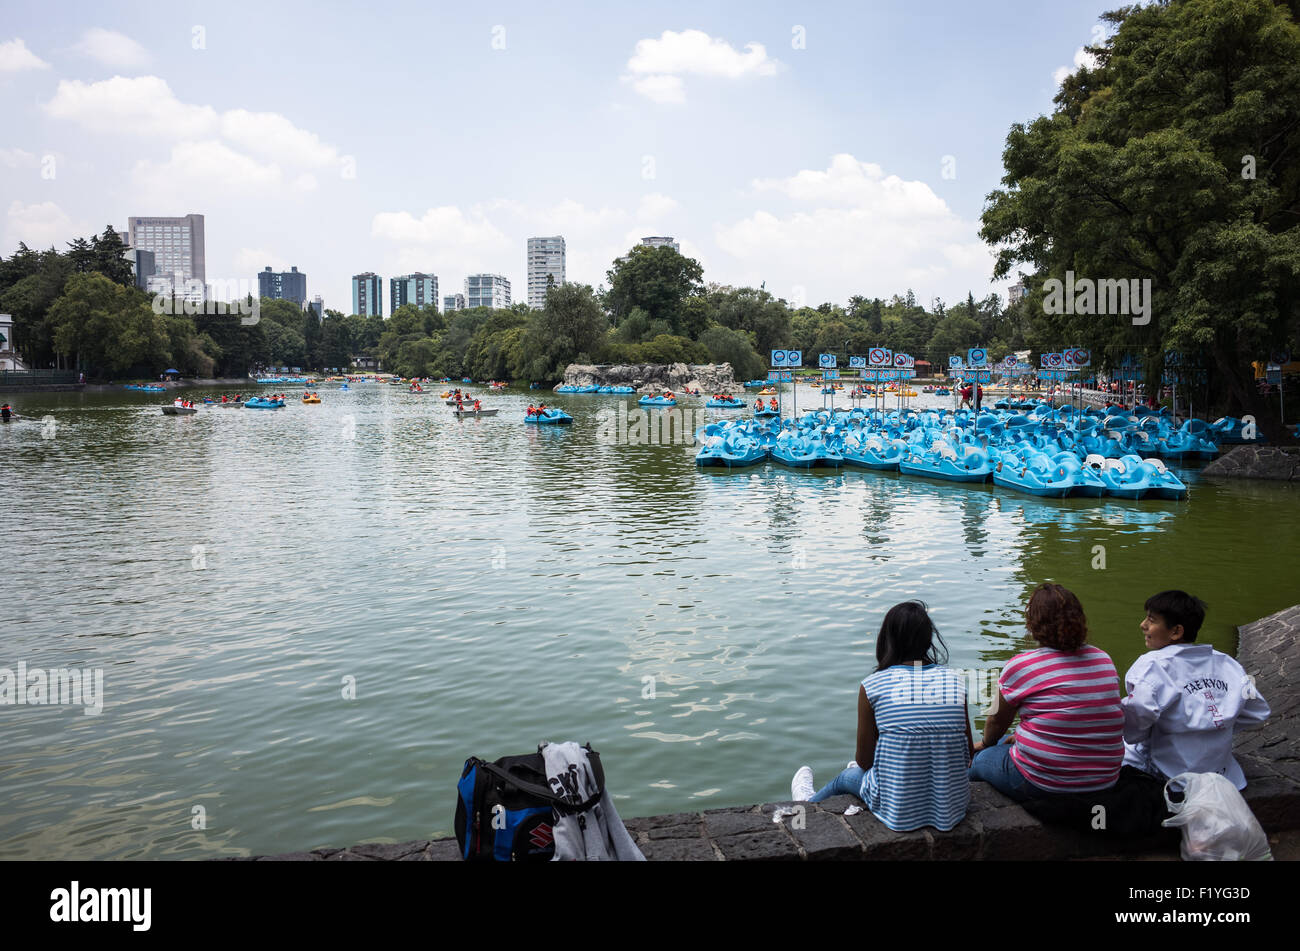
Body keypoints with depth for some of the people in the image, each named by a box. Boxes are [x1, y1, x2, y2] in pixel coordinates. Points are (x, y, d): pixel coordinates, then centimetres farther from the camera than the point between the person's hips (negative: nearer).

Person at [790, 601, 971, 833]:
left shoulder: (872, 686, -13)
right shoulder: (955, 682, -6)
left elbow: (864, 759, -5)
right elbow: (967, 755, 2)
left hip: (898, 812, -3)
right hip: (953, 807, 3)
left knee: (846, 778, 31)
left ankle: (809, 802, 63)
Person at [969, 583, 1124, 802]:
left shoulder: (1020, 666, -12)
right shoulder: (1105, 660, 4)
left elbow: (998, 721, 5)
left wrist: (986, 744, 28)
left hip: (1043, 784, -6)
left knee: (978, 759, 22)